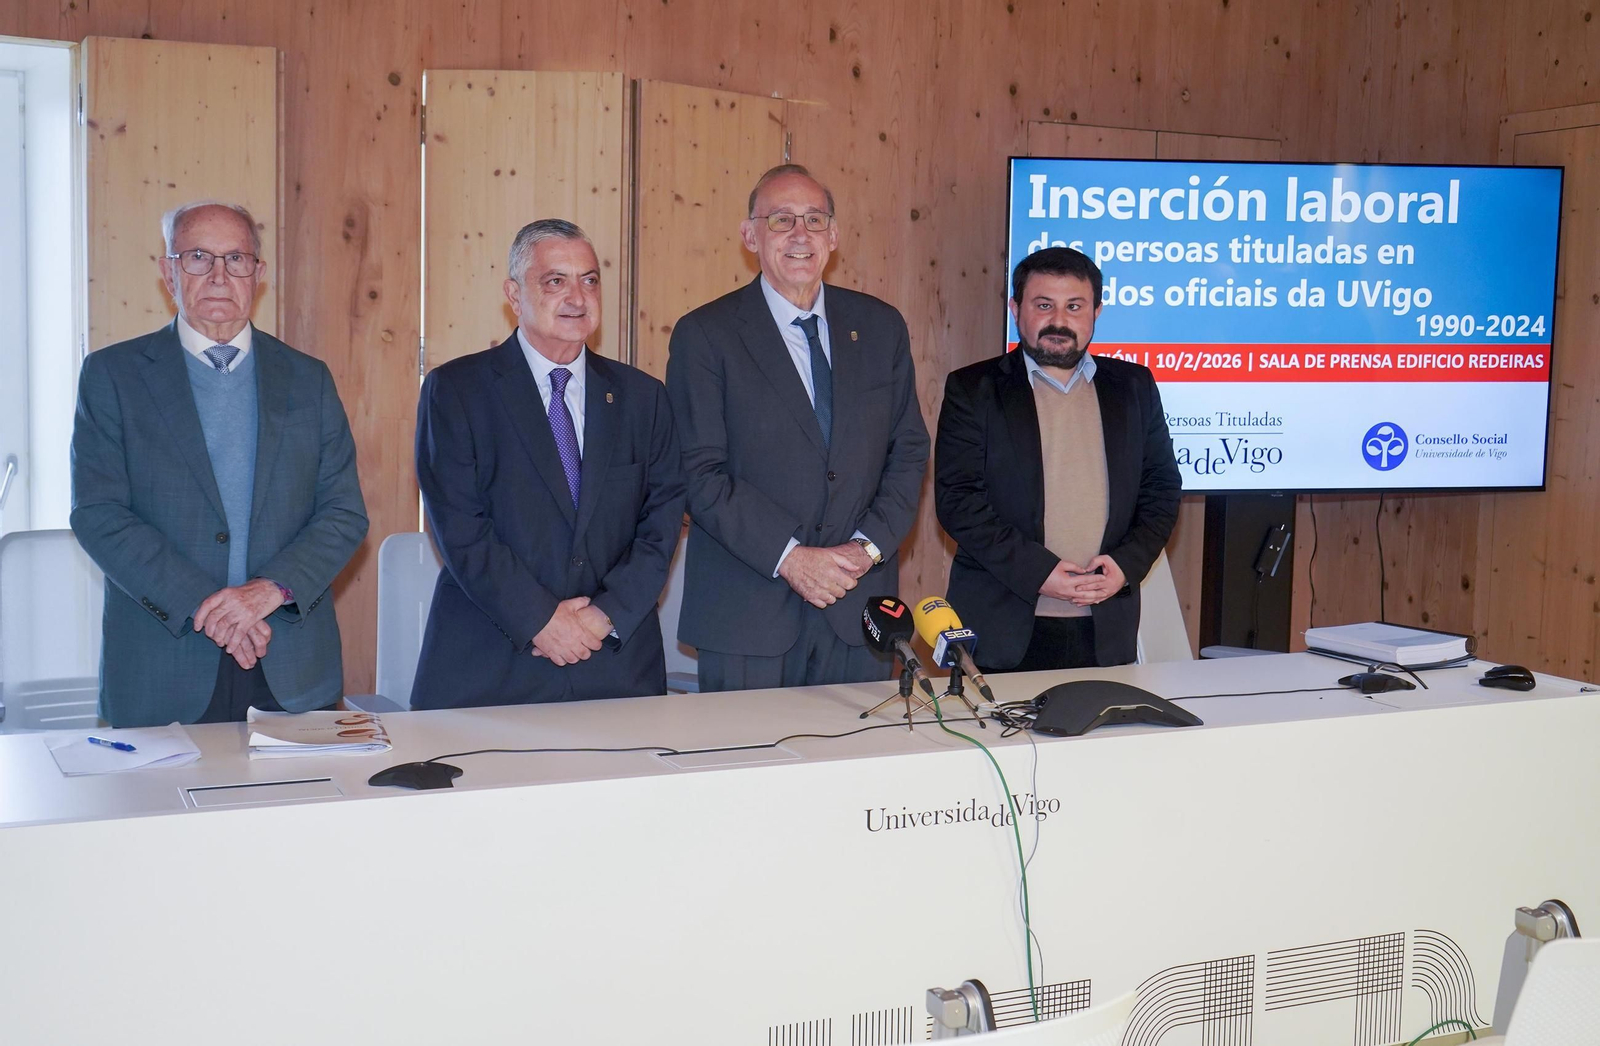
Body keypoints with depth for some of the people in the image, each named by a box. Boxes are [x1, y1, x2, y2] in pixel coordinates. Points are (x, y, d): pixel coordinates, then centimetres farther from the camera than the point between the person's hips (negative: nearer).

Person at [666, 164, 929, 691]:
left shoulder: (881, 327, 10)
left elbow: (909, 451, 10)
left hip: (858, 608, 3)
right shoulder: (705, 335, -2)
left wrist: (870, 545, -5)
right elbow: (699, 472, -8)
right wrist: (788, 557, -15)